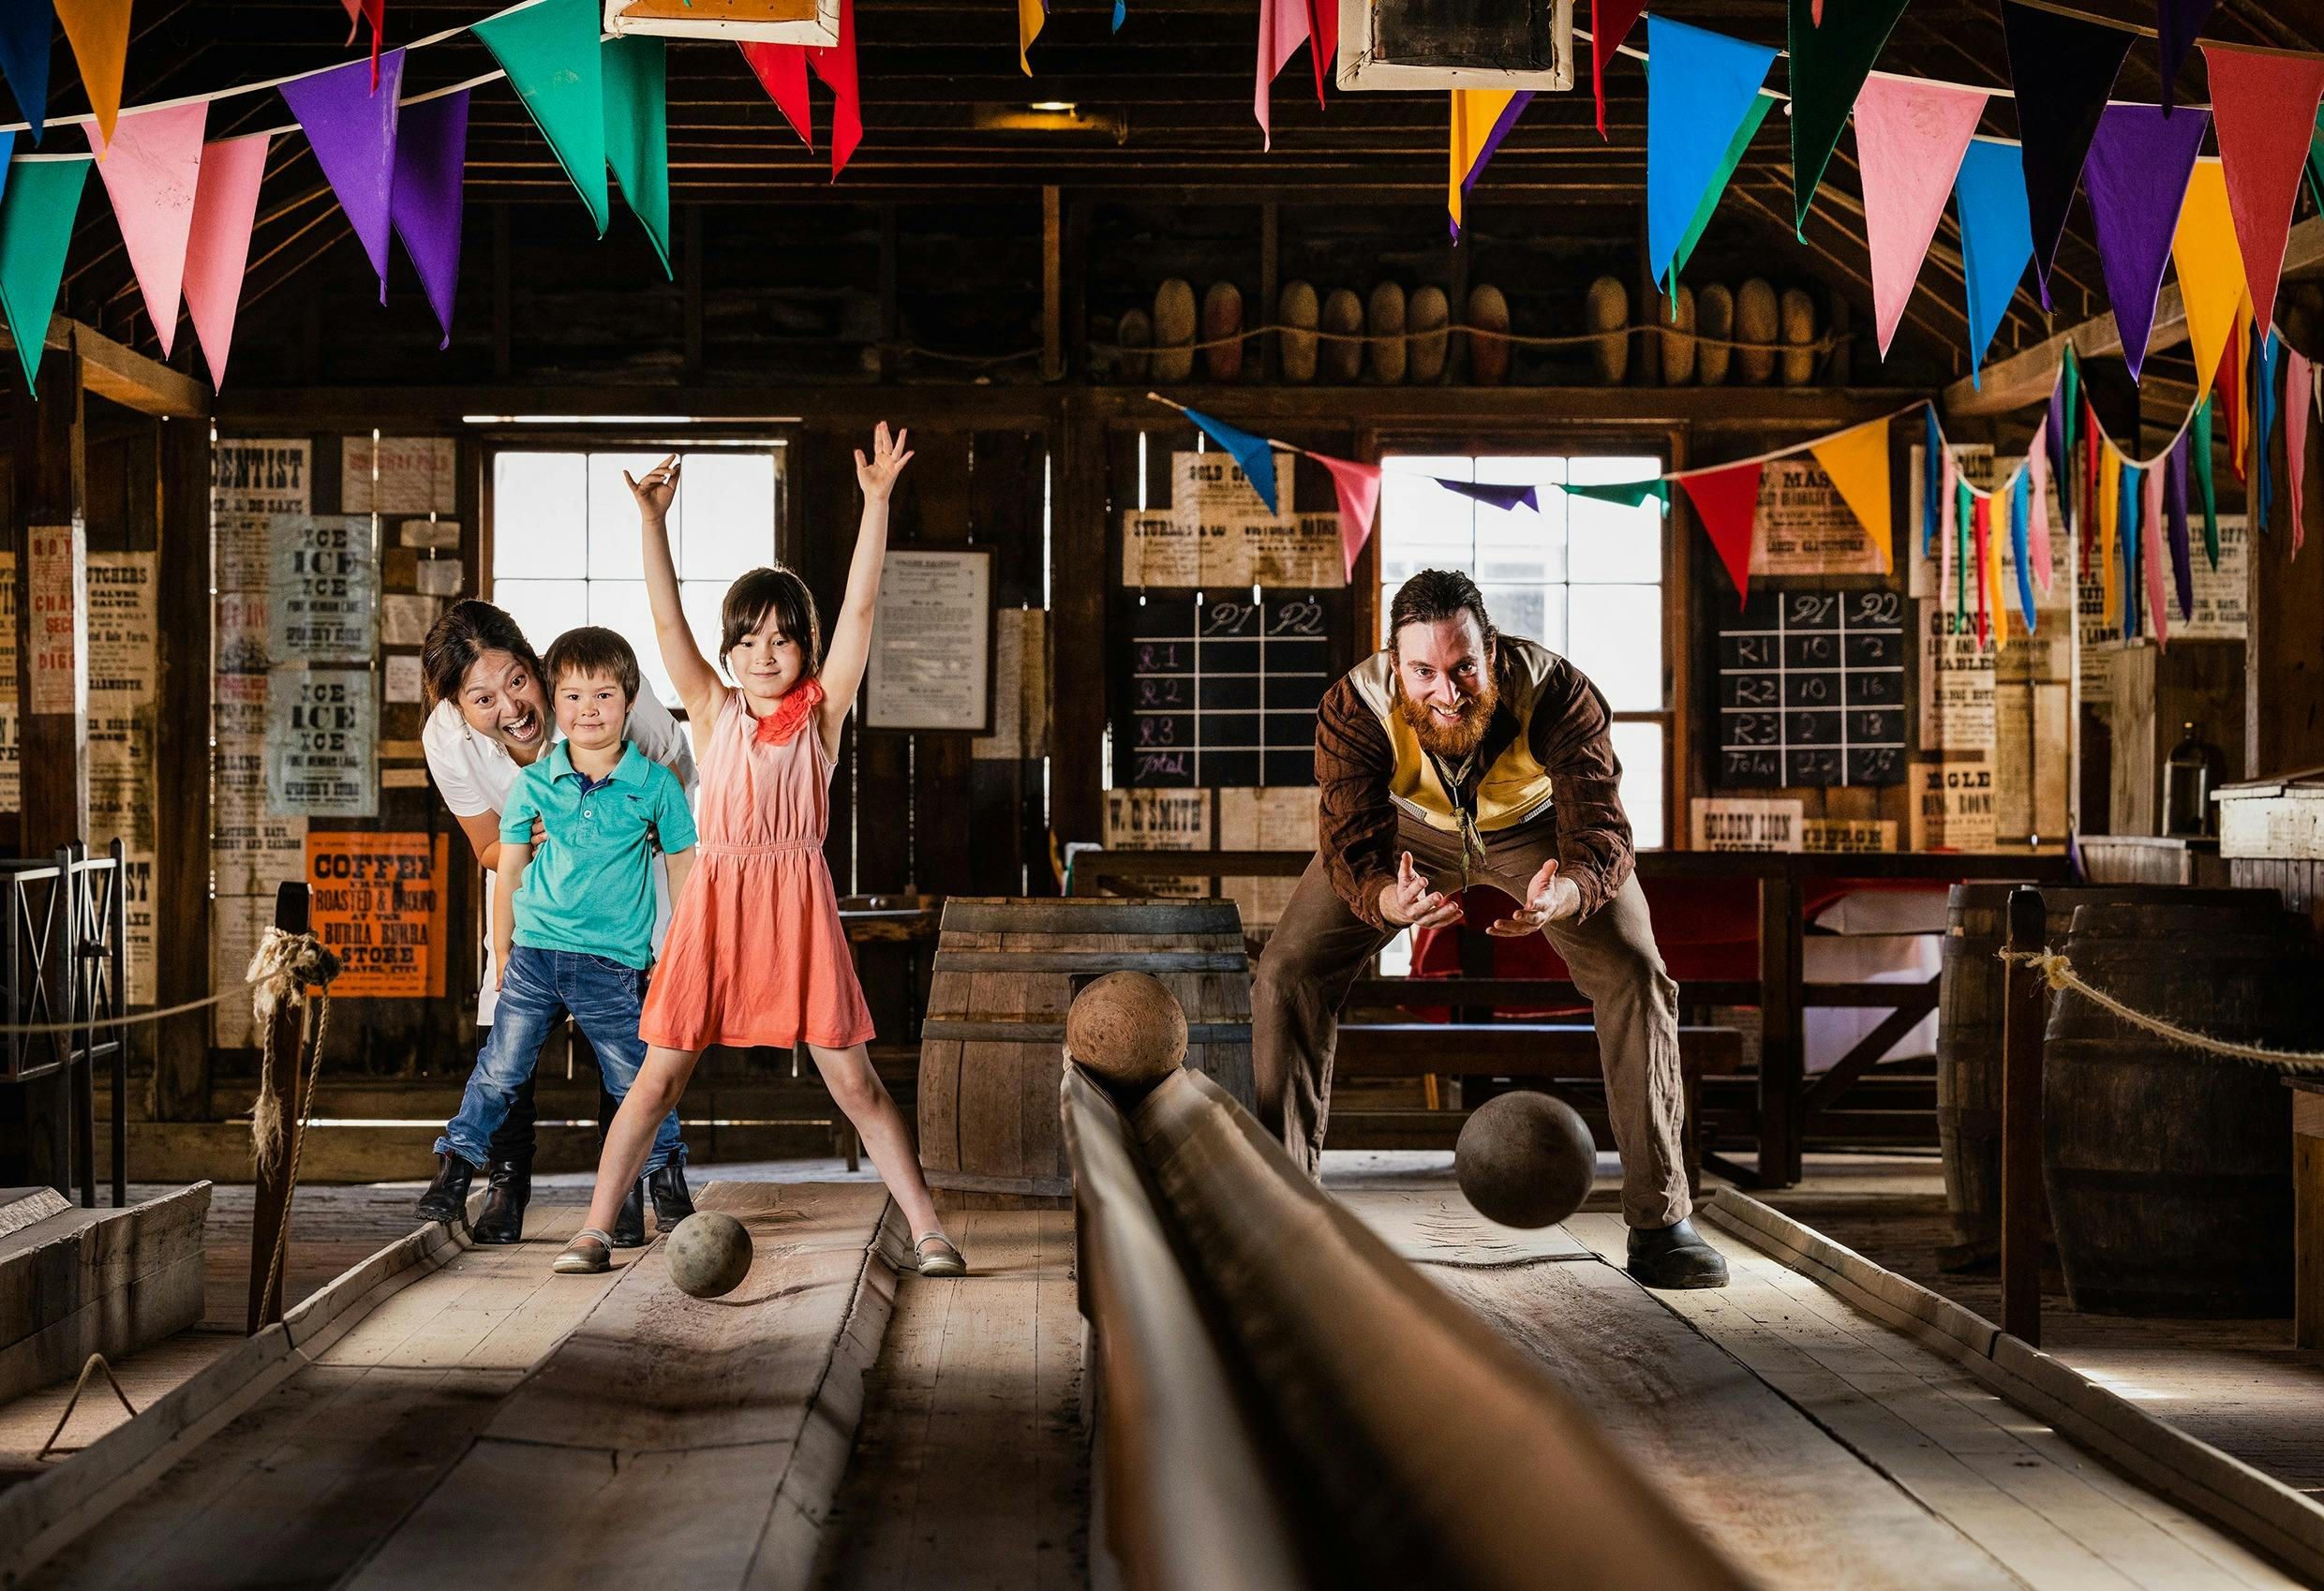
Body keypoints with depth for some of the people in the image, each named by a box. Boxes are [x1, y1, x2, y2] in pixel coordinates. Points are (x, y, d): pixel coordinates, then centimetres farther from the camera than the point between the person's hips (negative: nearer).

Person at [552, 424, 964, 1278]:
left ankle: (928, 1232, 7)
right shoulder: (714, 712, 7)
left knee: (853, 1081, 1)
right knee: (659, 1074, 5)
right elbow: (667, 622, -2)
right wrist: (652, 521, -11)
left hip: (798, 903, -1)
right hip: (715, 901, 1)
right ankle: (594, 1231, 13)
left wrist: (876, 500, -10)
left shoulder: (821, 711, 4)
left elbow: (859, 608, -3)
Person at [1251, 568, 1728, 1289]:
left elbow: (1601, 831, -42)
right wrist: (1392, 902, -63)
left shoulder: (1558, 695, -38)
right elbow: (1351, 849, -39)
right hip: (1410, 825, 1)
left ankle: (1660, 1222, -7)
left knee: (1636, 977, -18)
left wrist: (1563, 896, -65)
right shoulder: (1354, 709, -35)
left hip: (1537, 825, -1)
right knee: (1286, 976, -13)